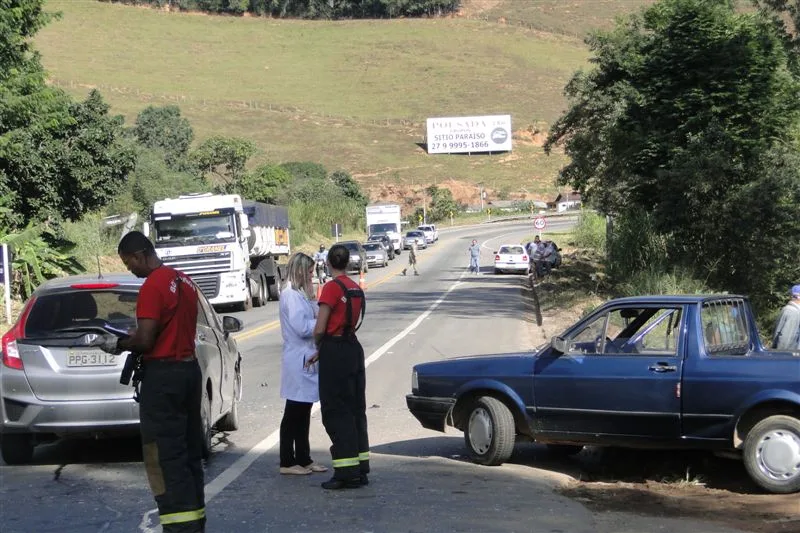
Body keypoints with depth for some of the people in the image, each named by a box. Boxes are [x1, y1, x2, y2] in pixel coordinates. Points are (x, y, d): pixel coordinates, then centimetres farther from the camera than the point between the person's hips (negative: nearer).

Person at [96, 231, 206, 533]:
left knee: (165, 455, -6)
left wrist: (118, 344, -1)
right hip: (189, 369, 9)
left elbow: (145, 340, -19)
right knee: (189, 449, 13)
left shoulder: (152, 286, -16)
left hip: (163, 375, -9)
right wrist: (136, 334, 18)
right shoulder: (184, 281, 13)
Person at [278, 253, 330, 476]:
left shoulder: (301, 294, 16)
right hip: (298, 362, -10)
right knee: (293, 413, -3)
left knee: (303, 413, 14)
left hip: (307, 360, 10)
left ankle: (303, 459, 21)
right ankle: (287, 463, 4)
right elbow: (302, 327, -22)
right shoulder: (290, 295, -15)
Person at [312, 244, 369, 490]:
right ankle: (361, 469, 18)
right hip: (354, 349, 8)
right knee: (356, 409, 13)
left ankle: (347, 472, -2)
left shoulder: (332, 287, -13)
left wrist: (317, 344, 7)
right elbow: (347, 324, 11)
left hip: (335, 353, -8)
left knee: (336, 412, -2)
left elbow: (320, 329, -15)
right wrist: (322, 351, 13)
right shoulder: (356, 289, 10)